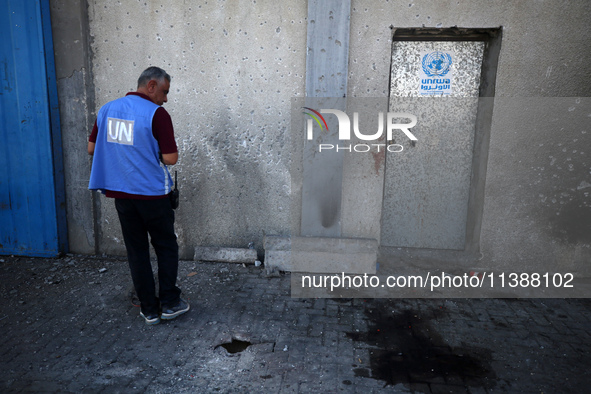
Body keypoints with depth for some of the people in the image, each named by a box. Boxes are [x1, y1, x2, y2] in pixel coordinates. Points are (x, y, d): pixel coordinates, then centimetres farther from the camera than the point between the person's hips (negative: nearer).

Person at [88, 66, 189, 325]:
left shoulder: (107, 109, 6)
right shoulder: (156, 114, -13)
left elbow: (91, 148, 11)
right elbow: (170, 158, -16)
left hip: (121, 194, 5)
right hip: (152, 194, -5)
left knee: (136, 251, 13)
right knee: (166, 248, 13)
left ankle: (149, 309, 21)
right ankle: (169, 303, 19)